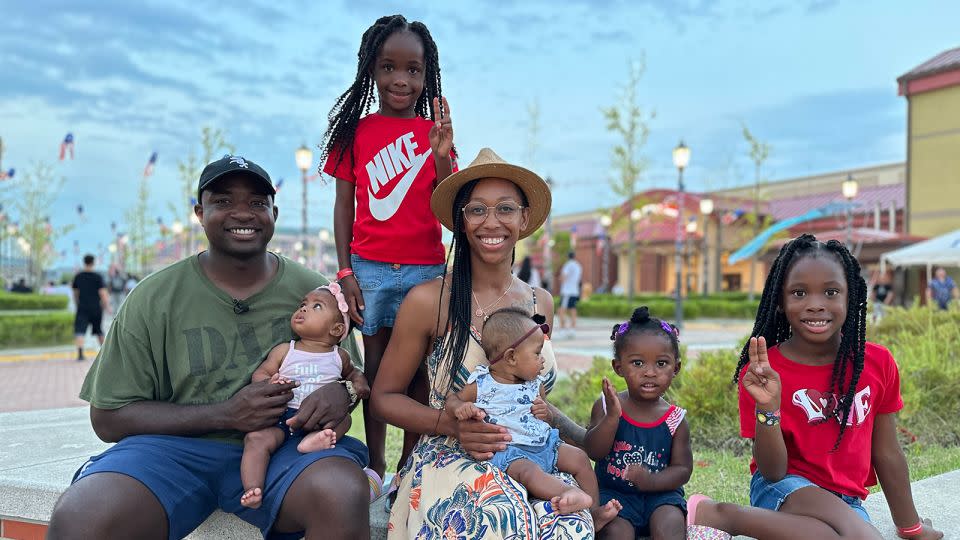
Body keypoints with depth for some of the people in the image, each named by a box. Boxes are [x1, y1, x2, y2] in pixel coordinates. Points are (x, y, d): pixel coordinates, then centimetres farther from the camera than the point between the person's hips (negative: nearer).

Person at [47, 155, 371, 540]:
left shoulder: (314, 291, 7)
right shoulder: (153, 299, 3)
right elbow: (109, 418, 3)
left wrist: (340, 393, -12)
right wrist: (226, 414, -11)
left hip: (283, 448, 1)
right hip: (176, 447, 0)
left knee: (344, 495, -34)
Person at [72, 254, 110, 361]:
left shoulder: (78, 276, 4)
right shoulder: (98, 277, -5)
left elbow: (75, 293, 14)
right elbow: (103, 293, -10)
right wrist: (107, 307, -2)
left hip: (82, 308, 0)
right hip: (96, 308, 0)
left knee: (80, 331, -8)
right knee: (99, 331, 17)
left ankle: (80, 353, -27)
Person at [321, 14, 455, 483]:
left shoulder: (435, 131, 5)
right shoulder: (355, 132, 3)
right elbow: (344, 206, 4)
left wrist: (441, 157, -18)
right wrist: (345, 272, -2)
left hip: (426, 269, 1)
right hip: (370, 268, 0)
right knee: (376, 365, 7)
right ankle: (375, 467, 16)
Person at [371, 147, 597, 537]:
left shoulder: (541, 303, 8)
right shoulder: (428, 300, -7)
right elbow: (384, 397, 0)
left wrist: (588, 440, 7)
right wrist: (453, 424, -17)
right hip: (449, 459, -4)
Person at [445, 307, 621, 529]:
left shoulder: (535, 386, 10)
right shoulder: (480, 385, -6)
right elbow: (452, 399, 5)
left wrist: (545, 413, -1)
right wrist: (460, 408, -20)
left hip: (543, 443, 7)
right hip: (509, 450, -7)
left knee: (580, 458, -1)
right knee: (528, 470, -35)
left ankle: (594, 511, 6)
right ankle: (573, 494, -57)